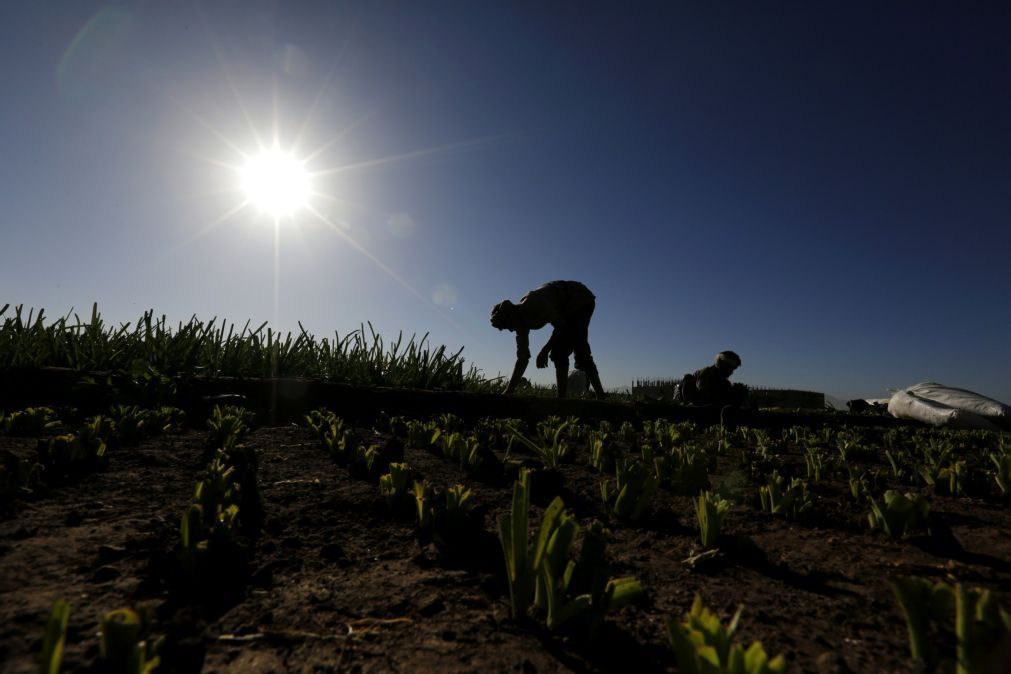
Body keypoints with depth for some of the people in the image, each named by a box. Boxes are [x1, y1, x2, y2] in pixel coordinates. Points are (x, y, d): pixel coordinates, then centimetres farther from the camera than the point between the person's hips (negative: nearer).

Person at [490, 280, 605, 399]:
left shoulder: (532, 304, -28)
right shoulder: (521, 322, -2)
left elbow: (560, 325, -25)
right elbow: (522, 358, -2)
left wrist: (545, 350, -23)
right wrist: (508, 391, -4)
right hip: (569, 308, 8)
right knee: (558, 351, -3)